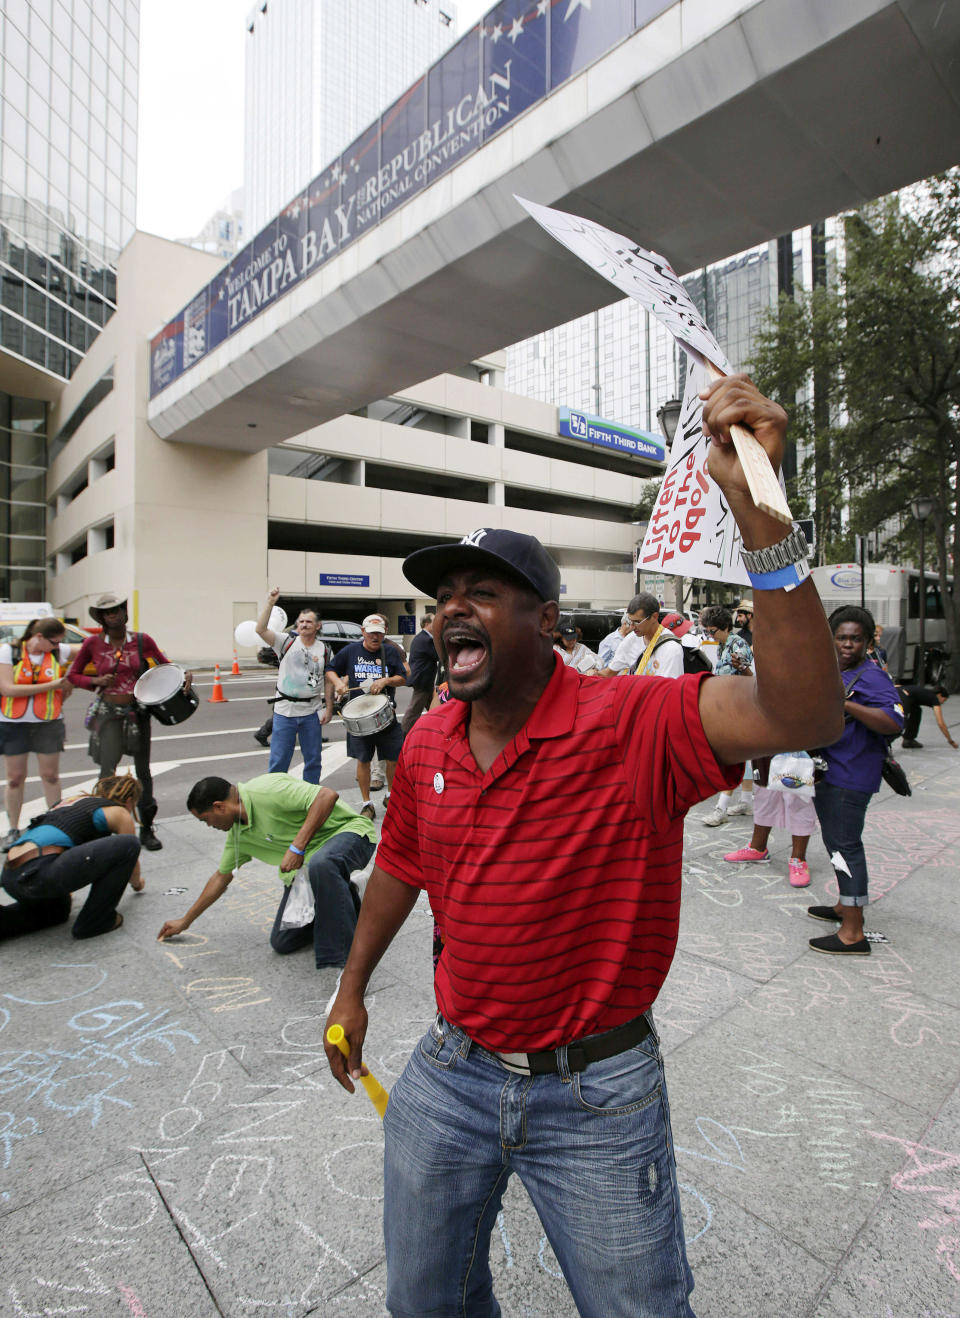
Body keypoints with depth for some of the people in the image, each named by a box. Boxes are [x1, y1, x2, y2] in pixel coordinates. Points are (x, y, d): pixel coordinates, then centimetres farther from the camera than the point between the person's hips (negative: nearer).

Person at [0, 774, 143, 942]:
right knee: (128, 845, -5)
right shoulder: (119, 812, 8)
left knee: (57, 909, 37)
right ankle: (96, 921, 3)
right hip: (39, 872, -9)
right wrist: (137, 884, 40)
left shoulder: (73, 801, 29)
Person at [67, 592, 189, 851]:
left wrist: (184, 675, -10)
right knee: (108, 770, -11)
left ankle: (147, 829, 22)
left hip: (138, 712, 1)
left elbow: (165, 665, 10)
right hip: (108, 713, -1)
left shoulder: (143, 641, 0)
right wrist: (96, 681, -9)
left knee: (142, 770, 9)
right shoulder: (93, 643, -1)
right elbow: (73, 675, 9)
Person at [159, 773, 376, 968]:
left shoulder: (266, 791, -23)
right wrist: (185, 921, 28)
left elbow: (328, 796, -32)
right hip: (306, 864, 8)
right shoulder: (238, 833, 6)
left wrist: (297, 846, -31)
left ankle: (349, 957, -29)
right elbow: (221, 876, 22)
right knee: (282, 943, 0)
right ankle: (341, 896, 20)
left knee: (320, 865, -43)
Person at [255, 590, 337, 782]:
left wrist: (329, 708, 2)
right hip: (284, 711, -2)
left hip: (311, 712, 2)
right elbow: (261, 629, -16)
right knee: (278, 761, 3)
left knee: (313, 759, 12)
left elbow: (329, 681, 7)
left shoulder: (325, 650, 3)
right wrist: (270, 603, -25)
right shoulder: (287, 642, -2)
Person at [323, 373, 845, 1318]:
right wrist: (351, 988, 18)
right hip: (451, 1075, 5)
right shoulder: (426, 746, -5)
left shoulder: (632, 725, -22)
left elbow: (801, 715, -38)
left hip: (596, 1097, -4)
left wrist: (757, 511, -47)